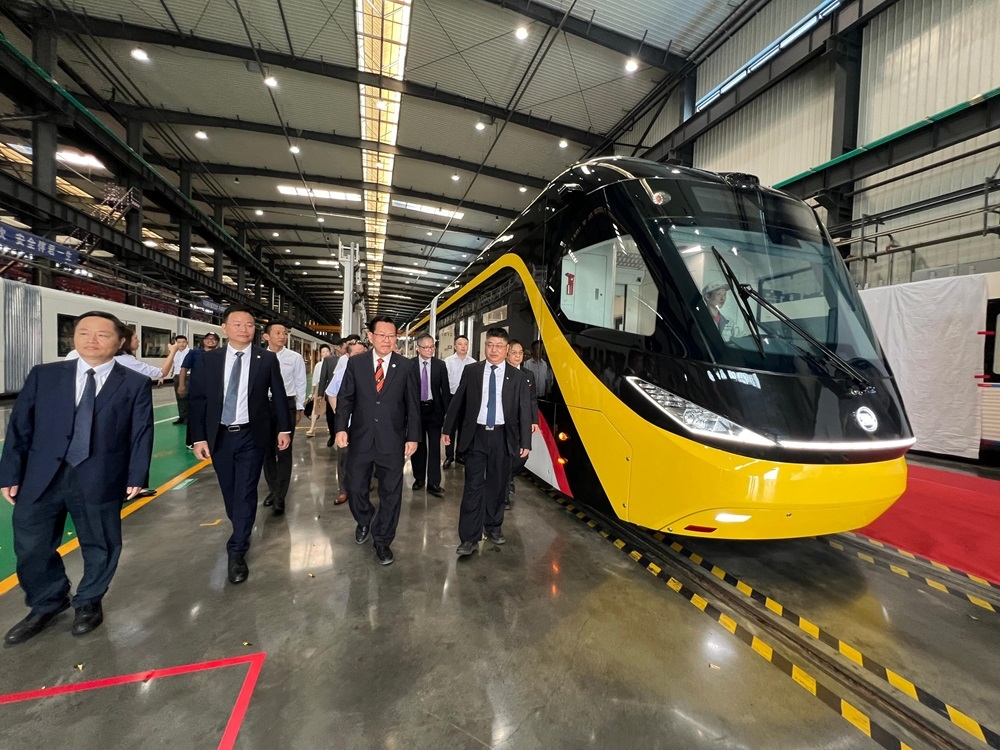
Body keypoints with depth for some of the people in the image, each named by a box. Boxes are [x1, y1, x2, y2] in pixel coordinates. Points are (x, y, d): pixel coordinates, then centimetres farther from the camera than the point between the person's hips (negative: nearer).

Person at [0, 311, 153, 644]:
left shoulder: (136, 384, -2)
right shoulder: (43, 375, 6)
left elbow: (141, 434, -4)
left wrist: (136, 476, -8)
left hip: (100, 481, -2)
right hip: (40, 479, 3)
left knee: (99, 547, 12)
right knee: (31, 548, 15)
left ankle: (88, 603, 37)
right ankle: (47, 605, 40)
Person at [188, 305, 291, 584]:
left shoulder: (267, 359, -4)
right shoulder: (209, 359, 0)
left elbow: (279, 396, 1)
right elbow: (196, 399, 1)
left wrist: (284, 429, 1)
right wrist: (199, 437, -5)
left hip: (251, 436, -2)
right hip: (219, 436, 3)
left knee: (245, 493, 0)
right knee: (229, 492, 16)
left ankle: (237, 552, 12)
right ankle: (241, 533, 40)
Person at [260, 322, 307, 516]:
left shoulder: (295, 357, -6)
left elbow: (300, 384, -2)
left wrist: (299, 408, -2)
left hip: (286, 404, -3)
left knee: (284, 451, 3)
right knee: (267, 450, 15)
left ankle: (280, 497, 16)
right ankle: (272, 490, 34)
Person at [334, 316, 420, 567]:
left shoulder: (407, 366, -2)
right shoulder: (355, 363, 2)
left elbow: (413, 404, -1)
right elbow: (345, 398, 3)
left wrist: (413, 437, -4)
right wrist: (341, 427, -9)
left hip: (392, 441, -1)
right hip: (360, 438, 1)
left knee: (390, 493, 9)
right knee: (355, 488, 13)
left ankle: (382, 541, 29)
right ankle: (364, 522, 44)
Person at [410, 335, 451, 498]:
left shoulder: (440, 365, 0)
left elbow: (445, 389, 1)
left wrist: (448, 411, -3)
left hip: (434, 409, 0)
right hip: (415, 408, 0)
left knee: (434, 447, 1)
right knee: (418, 446, 14)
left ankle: (433, 483, 9)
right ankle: (419, 478, 30)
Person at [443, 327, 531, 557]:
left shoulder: (517, 376, 1)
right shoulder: (471, 371, 2)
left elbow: (525, 411, 1)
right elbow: (457, 401, 6)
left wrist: (525, 442, -2)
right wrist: (447, 429, 7)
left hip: (502, 437, 1)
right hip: (476, 435, 0)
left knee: (497, 485, 13)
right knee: (473, 486, 1)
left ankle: (494, 527, 32)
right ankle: (469, 537, 10)